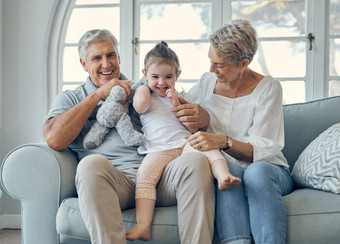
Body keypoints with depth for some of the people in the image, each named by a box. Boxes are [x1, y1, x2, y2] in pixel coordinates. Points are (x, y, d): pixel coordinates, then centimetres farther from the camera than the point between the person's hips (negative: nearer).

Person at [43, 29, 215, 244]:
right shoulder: (70, 99, 23)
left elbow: (203, 119, 23)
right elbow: (54, 140, 0)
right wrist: (98, 94, 3)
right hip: (115, 180, -2)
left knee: (196, 161, -28)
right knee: (92, 164, -35)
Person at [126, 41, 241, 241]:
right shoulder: (144, 93, 21)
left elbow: (193, 128, 13)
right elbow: (140, 106, -5)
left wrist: (177, 103, 2)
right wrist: (146, 86, 15)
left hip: (184, 144, 2)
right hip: (157, 151, -2)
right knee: (145, 175, -28)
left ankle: (223, 175, -53)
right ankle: (143, 226, -39)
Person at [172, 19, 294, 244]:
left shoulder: (268, 88, -6)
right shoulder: (207, 82, 7)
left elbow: (262, 150, -14)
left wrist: (224, 142, -31)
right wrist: (196, 119, 1)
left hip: (268, 169, -2)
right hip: (223, 170, 2)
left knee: (257, 171, -38)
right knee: (230, 169, -35)